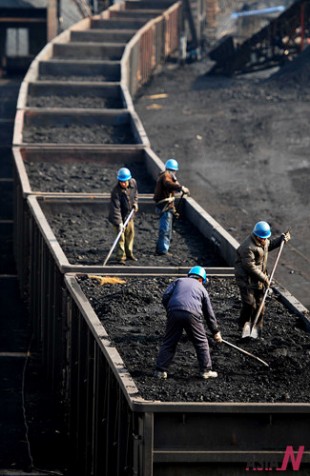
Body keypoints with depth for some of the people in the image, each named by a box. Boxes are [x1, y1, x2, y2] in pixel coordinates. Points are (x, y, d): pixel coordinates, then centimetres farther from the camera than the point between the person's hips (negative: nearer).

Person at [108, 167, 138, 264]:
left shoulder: (133, 183, -12)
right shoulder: (116, 191, -31)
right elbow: (116, 208, -32)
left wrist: (135, 202, 3)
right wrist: (119, 223, -37)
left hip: (129, 214, 7)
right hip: (120, 216, -7)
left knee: (130, 233, 17)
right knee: (121, 236, -8)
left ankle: (129, 253, 34)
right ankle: (121, 257, 0)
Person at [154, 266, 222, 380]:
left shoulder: (178, 281, 25)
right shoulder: (202, 289, 25)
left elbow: (165, 296, 10)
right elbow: (209, 313, 28)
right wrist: (215, 332, 35)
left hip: (174, 312, 1)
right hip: (192, 314, -1)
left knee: (169, 343, 11)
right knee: (201, 342, 14)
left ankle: (160, 370, 9)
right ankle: (206, 371, 16)